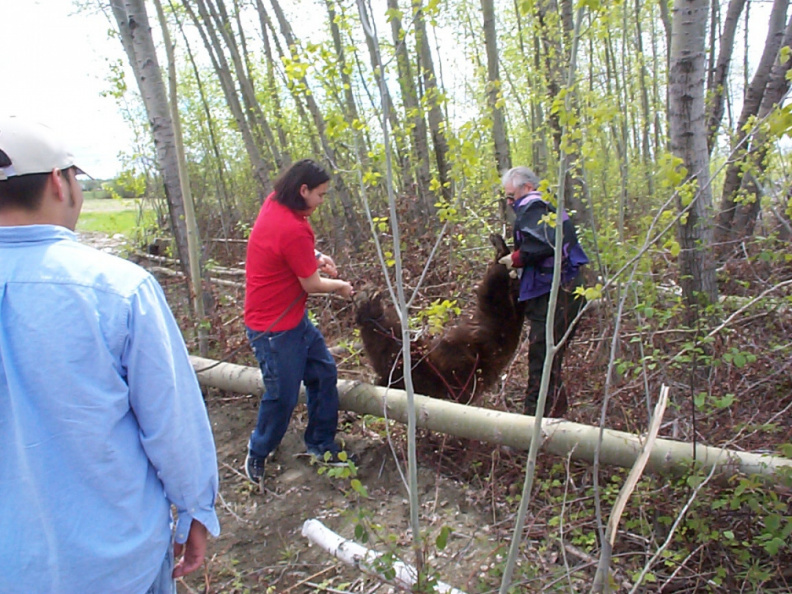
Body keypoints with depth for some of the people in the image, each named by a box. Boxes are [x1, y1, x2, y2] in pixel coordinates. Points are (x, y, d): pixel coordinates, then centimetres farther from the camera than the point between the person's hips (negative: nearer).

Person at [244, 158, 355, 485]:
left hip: (293, 317, 10)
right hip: (274, 326, -10)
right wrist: (340, 285, 3)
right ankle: (257, 458, 25)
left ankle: (321, 444, 27)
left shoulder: (274, 204, 1)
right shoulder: (293, 230, -27)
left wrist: (316, 256, 4)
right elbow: (311, 285, -17)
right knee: (282, 395, 2)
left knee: (323, 372, 13)